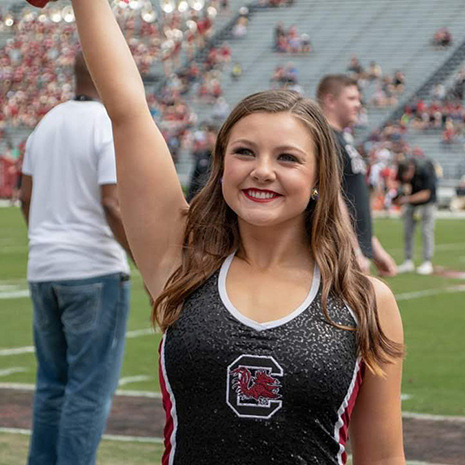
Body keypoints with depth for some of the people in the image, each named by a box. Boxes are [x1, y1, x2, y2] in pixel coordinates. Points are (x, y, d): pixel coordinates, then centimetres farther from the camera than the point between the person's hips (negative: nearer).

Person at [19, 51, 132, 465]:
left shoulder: (48, 122, 10)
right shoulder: (114, 127, -12)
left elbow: (26, 197, 15)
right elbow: (113, 205, -20)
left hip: (43, 271, 7)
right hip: (95, 273, -7)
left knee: (53, 384, 15)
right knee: (91, 389, -2)